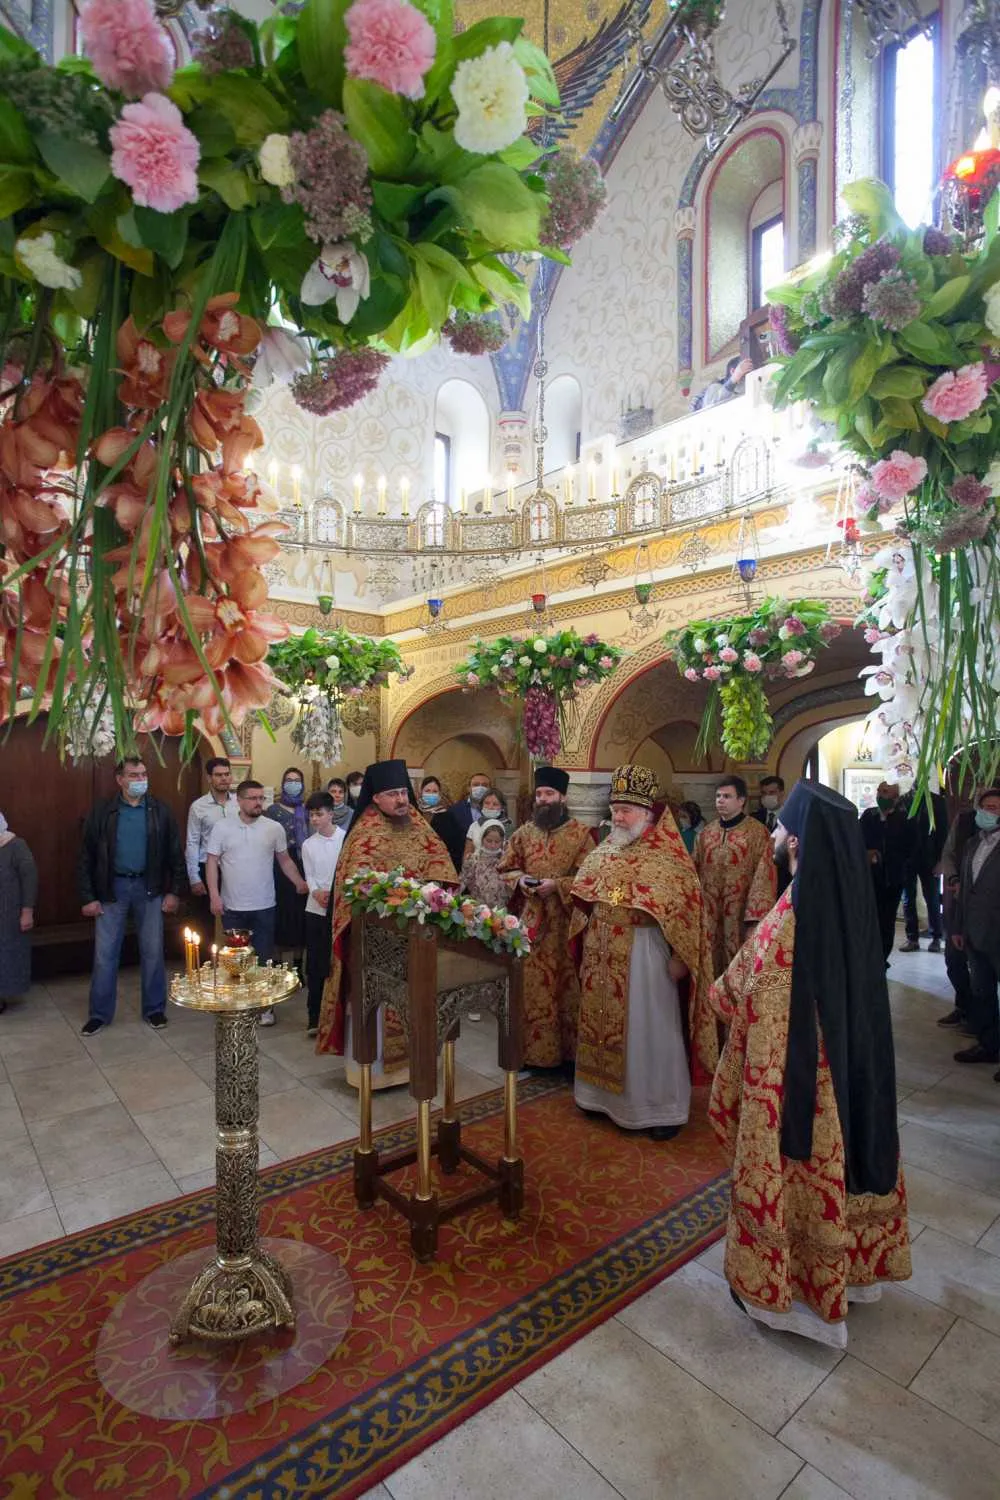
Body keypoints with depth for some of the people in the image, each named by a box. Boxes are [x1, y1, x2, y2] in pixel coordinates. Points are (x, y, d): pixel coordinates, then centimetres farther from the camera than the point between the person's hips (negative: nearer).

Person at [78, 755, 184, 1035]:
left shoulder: (161, 811, -2)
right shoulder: (101, 812, -4)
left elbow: (175, 854, 1)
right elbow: (86, 858, -1)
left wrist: (174, 891, -2)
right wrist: (88, 897, -4)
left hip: (149, 888, 1)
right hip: (112, 888, 0)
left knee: (152, 952, 9)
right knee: (104, 954, 7)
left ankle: (154, 1009, 24)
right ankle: (99, 1014, 24)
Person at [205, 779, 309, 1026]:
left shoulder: (274, 828, -2)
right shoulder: (222, 827, -4)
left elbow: (285, 860, 6)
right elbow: (212, 862, -3)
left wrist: (300, 883, -5)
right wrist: (214, 896, -11)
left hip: (264, 906, 0)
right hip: (232, 907, 0)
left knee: (264, 958, 7)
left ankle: (265, 1006, 20)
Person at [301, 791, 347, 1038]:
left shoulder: (347, 839, -5)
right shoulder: (308, 844, 6)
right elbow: (309, 876, 5)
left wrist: (335, 894, -17)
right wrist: (316, 892, -15)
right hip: (316, 910, 3)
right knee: (315, 964, 6)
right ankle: (315, 1017, 17)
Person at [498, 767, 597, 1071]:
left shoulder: (581, 833, -3)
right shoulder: (523, 833, 8)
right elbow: (506, 868, 14)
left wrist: (557, 885, -17)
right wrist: (520, 880, -7)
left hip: (565, 921, -3)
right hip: (529, 920, 3)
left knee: (565, 984, 4)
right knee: (531, 986, 7)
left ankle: (568, 1050, 19)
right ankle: (534, 1050, 21)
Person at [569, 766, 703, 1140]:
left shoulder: (667, 855, -11)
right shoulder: (603, 851, 7)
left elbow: (686, 905, -13)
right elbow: (584, 897, 16)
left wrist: (678, 957, -15)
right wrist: (587, 941, 11)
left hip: (643, 955, -6)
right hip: (603, 955, 6)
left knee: (647, 1028, 4)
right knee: (602, 1022, 15)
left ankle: (661, 1107, 20)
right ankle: (606, 1093, 33)